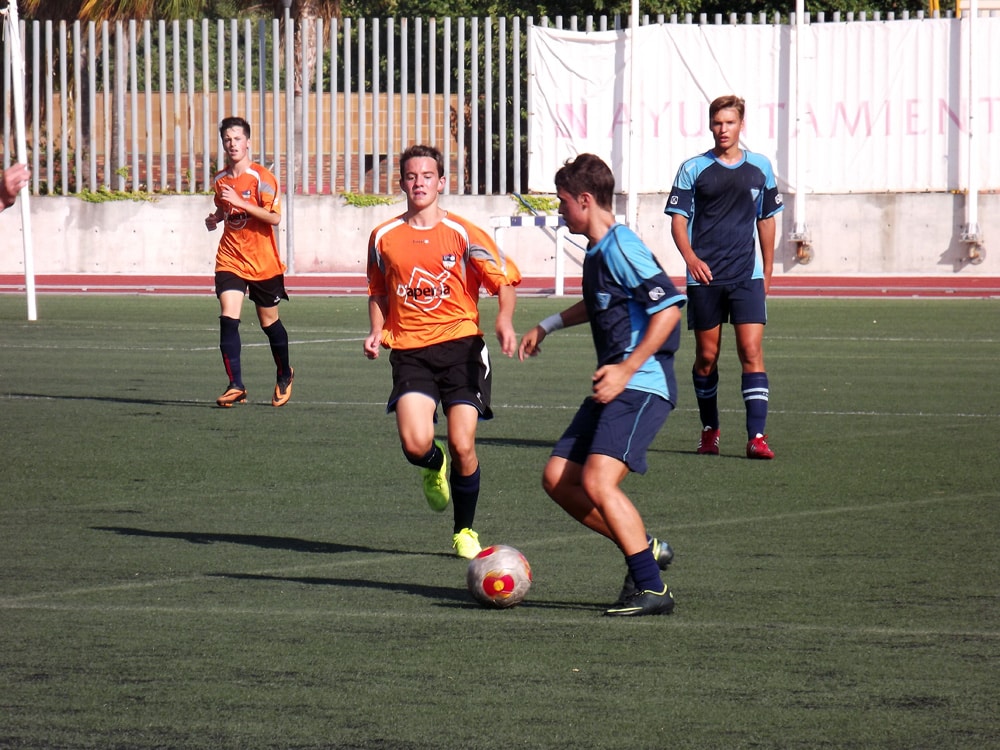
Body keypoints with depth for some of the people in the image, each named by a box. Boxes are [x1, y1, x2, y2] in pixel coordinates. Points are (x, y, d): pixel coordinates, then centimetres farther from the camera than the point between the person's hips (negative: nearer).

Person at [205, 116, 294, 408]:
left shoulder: (261, 177, -10)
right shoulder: (221, 179, 8)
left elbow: (274, 217, -18)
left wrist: (240, 202, -26)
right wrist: (215, 218, 4)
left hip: (264, 263, -3)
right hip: (230, 260, 3)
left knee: (269, 322, 10)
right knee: (228, 319, -16)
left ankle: (284, 376, 35)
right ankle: (235, 386, -16)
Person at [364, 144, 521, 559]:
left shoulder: (462, 233, -2)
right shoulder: (384, 237, 7)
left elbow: (505, 279, 1)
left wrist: (505, 321, -18)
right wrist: (376, 332, 5)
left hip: (460, 345, -1)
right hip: (410, 351, 1)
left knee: (462, 446, -9)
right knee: (415, 444, -20)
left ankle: (464, 531, 15)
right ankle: (435, 467, 20)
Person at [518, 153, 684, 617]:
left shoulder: (621, 247, -14)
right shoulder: (596, 252, 16)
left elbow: (669, 307, -22)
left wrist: (627, 370, -23)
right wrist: (548, 326, 43)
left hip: (642, 387, -10)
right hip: (613, 387, 10)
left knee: (598, 481, -22)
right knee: (558, 478, 7)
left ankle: (652, 588, -15)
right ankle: (645, 547, 14)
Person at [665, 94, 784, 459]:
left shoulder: (760, 168, 8)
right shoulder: (693, 169, 1)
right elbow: (678, 218, -1)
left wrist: (767, 272, 16)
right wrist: (690, 257, -19)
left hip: (747, 276, 1)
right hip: (705, 277, -1)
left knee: (752, 351, -11)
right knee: (706, 357, 7)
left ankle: (756, 436, -14)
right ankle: (709, 430, 23)